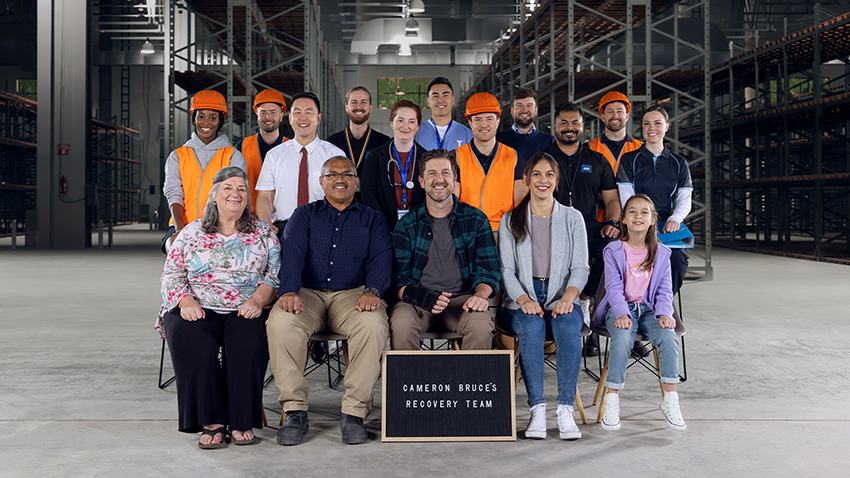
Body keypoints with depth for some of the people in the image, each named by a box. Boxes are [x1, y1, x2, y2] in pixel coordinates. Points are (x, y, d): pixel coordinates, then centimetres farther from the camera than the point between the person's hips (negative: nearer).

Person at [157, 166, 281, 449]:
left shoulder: (263, 233, 13)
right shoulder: (192, 232, 15)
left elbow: (273, 274, 5)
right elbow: (172, 273, 9)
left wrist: (257, 300, -13)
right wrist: (186, 301, -10)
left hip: (243, 311, 0)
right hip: (196, 310, 1)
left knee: (249, 344, -32)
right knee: (194, 343, -31)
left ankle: (241, 422, -19)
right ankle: (211, 422, -23)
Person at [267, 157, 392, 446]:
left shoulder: (372, 219, 18)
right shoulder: (304, 215, 18)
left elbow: (381, 258, 1)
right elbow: (292, 253, 0)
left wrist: (372, 291, -21)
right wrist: (289, 290, -21)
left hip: (353, 293, 0)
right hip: (308, 293, 1)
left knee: (374, 323, -34)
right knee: (280, 321, -31)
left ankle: (354, 411, -25)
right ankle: (294, 410, -22)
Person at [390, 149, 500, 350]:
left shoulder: (476, 220, 8)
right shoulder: (407, 225, 7)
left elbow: (488, 270, 7)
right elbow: (398, 277, 2)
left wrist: (480, 295, -17)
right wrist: (421, 297, -20)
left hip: (462, 298, 0)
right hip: (417, 302, 0)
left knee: (481, 326, -32)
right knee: (401, 325, -33)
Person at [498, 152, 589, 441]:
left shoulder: (572, 218, 12)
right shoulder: (510, 220, 11)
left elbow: (580, 268, 5)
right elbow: (507, 269, 4)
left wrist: (567, 297, -17)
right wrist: (523, 300, -17)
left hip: (561, 298, 0)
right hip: (522, 300, 0)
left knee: (568, 326, -33)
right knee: (532, 326, -34)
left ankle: (566, 410, -32)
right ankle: (537, 409, -31)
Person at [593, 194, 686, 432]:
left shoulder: (661, 253, 10)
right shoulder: (613, 251, 2)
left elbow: (664, 290, 8)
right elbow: (614, 287, -5)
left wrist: (664, 314, -10)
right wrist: (621, 314, -21)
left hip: (648, 309, 3)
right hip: (620, 309, -2)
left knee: (669, 337, -27)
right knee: (622, 338, -34)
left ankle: (670, 400, -17)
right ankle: (611, 401, -24)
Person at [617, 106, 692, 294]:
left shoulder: (679, 163, 18)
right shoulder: (629, 160, 11)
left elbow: (685, 199, 11)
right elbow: (626, 197, 1)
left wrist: (675, 219, -13)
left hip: (668, 225, 2)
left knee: (678, 258, -29)